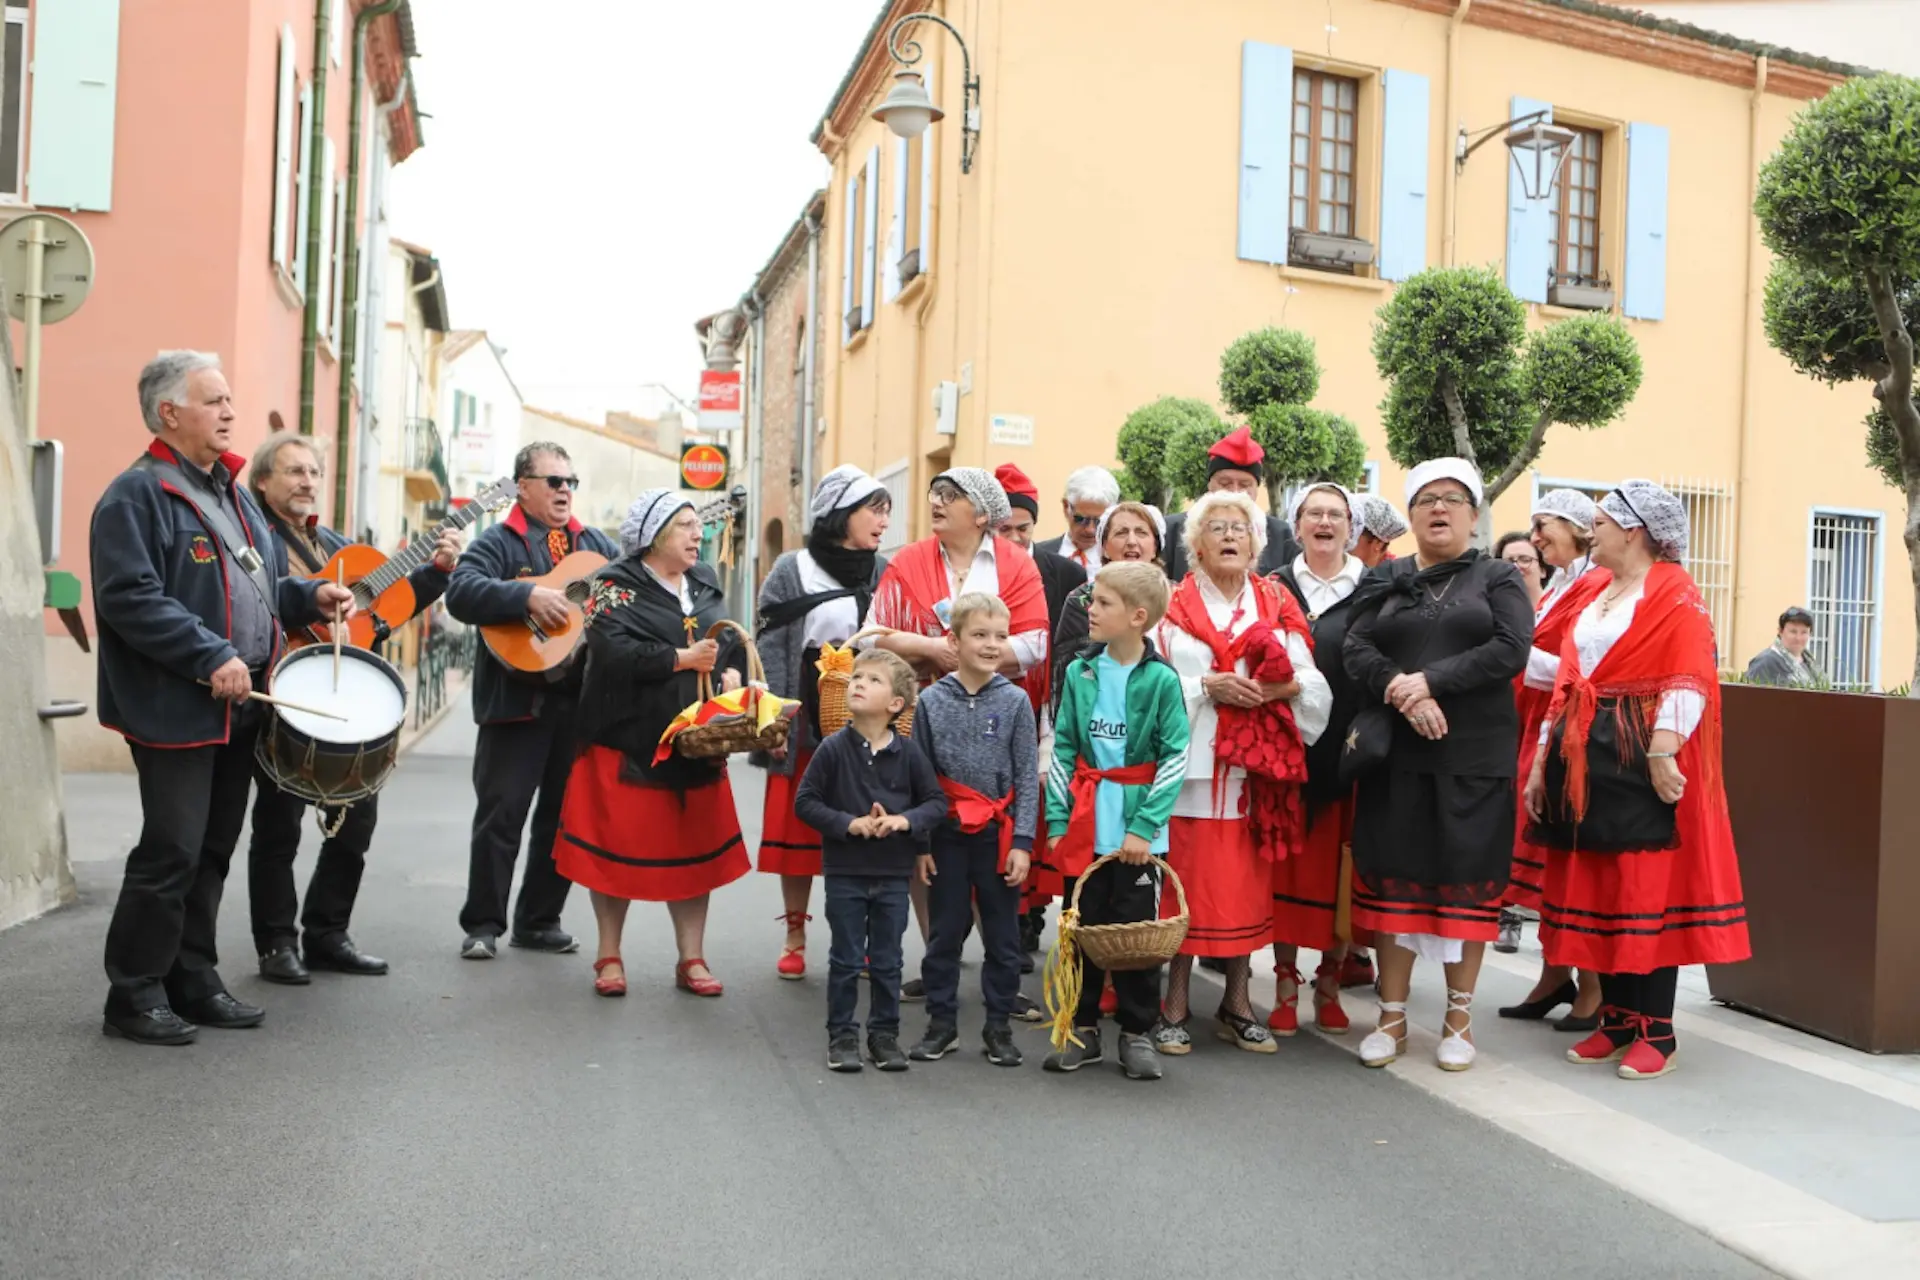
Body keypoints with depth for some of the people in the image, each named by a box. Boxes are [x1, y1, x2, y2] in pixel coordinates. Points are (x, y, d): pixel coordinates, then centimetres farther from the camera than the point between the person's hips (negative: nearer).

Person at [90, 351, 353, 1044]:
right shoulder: (137, 495, -8)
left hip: (239, 704, 8)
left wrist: (310, 596, 8)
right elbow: (130, 598, -19)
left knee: (212, 852, 13)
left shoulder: (231, 492, 19)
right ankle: (135, 995, 9)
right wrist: (212, 658, -24)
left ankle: (193, 981, 23)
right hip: (175, 709, -8)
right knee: (171, 853, -4)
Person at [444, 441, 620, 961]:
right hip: (518, 698, -5)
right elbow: (461, 591, -16)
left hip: (582, 699, 5)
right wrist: (528, 595, -26)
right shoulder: (498, 543, -1)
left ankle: (539, 920, 22)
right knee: (501, 812, -2)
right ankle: (483, 924, 8)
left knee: (564, 814, 10)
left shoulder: (598, 546, 17)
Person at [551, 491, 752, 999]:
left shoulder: (705, 584, 15)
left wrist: (733, 672, -6)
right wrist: (681, 659, -16)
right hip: (629, 742, -5)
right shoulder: (616, 585, -5)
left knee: (695, 849, 7)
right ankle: (609, 956, 18)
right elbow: (613, 652, -20)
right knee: (619, 846, 2)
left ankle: (692, 959, 17)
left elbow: (734, 641, 15)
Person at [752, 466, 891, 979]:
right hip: (806, 723, -1)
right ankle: (794, 936, 18)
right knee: (798, 831, 5)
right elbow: (772, 649, -2)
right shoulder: (791, 571, 1)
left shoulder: (885, 573, 8)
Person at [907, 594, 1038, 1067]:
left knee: (1002, 935, 8)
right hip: (947, 834, 0)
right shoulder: (932, 700, -1)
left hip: (999, 834, 0)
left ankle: (998, 1025, 21)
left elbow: (1027, 778, -2)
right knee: (945, 932, 9)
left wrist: (1022, 842, -7)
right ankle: (942, 1023, 22)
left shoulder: (1015, 701, -2)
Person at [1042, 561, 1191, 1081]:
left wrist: (1144, 827, -13)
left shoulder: (1161, 679, -7)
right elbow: (1063, 749, 5)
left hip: (1138, 826, -3)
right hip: (1086, 822, 3)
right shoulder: (1079, 672, 3)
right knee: (1084, 925, 10)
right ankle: (1081, 1028, 23)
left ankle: (1136, 1033, 19)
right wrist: (1057, 818, 0)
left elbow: (1175, 758, -7)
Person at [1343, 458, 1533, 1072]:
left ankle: (1459, 1017, 15)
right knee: (1393, 876, 3)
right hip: (1396, 753, 2)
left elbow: (1511, 650, -8)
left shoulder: (1498, 578, 7)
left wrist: (1431, 680, -16)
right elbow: (1356, 651, 0)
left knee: (1467, 879, 3)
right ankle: (1392, 1016, 13)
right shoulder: (1385, 581, 13)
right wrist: (1402, 693, -17)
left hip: (1475, 755, -1)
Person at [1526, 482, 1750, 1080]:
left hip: (1641, 760, -7)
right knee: (1596, 892, 9)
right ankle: (1617, 1019, 18)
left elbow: (1686, 681, -14)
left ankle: (1656, 1032, 5)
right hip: (1583, 758, 8)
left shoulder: (1675, 594, -4)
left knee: (1647, 894, -4)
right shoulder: (1594, 599, 18)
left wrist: (1661, 754, -23)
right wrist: (1544, 759, 13)